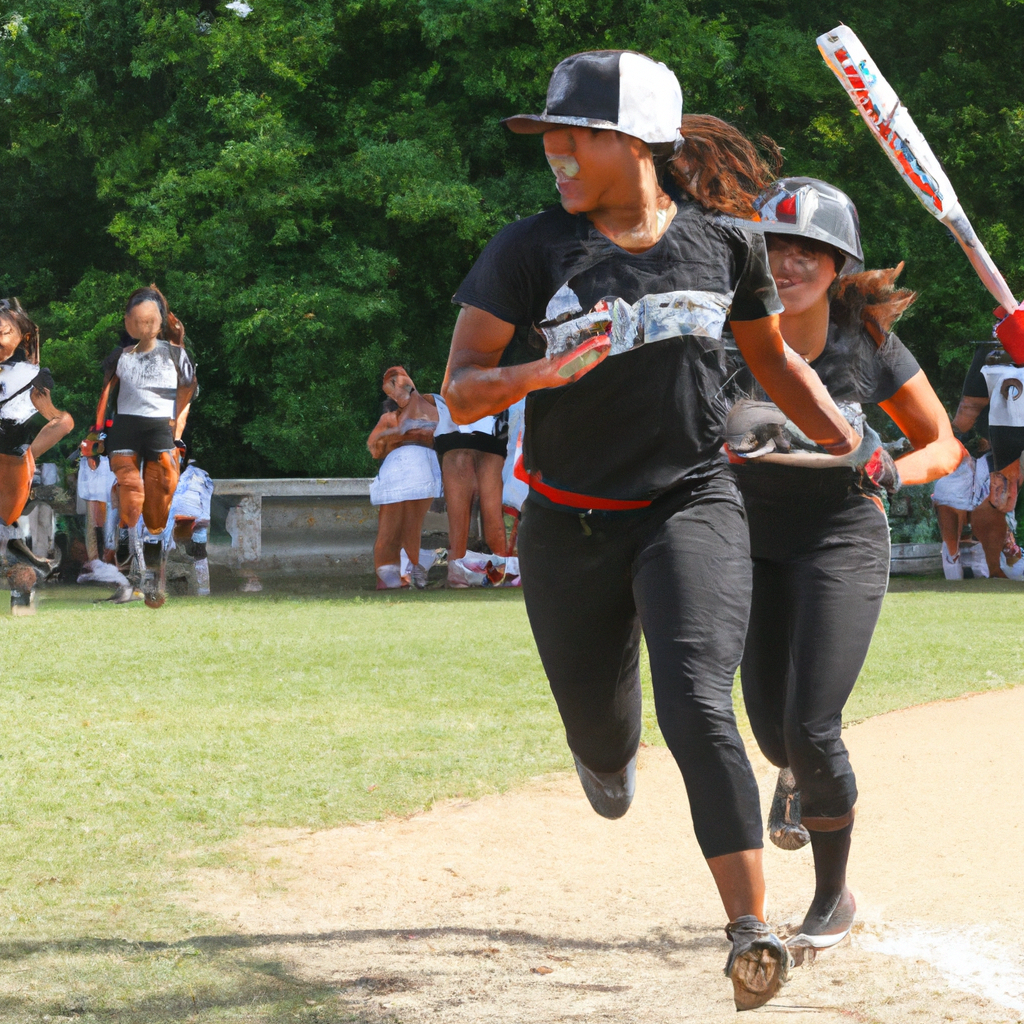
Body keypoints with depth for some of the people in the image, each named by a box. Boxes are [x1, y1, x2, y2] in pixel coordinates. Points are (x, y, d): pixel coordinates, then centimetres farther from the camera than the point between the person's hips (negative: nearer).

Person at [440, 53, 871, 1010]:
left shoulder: (725, 245, -2)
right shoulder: (531, 249, -7)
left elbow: (775, 363, 16)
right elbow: (460, 393, -11)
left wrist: (856, 450, 11)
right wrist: (546, 370, -30)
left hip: (692, 506, -1)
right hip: (569, 527, 2)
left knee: (695, 705, -23)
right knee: (598, 731, 15)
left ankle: (751, 927, -25)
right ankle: (608, 752, 56)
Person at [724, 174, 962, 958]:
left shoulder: (869, 344, -11)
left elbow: (946, 445, -1)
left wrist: (893, 470, -22)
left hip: (842, 540, -2)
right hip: (752, 540, 2)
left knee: (811, 729, -13)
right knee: (772, 730, 8)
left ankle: (834, 898, 8)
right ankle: (800, 777, 48)